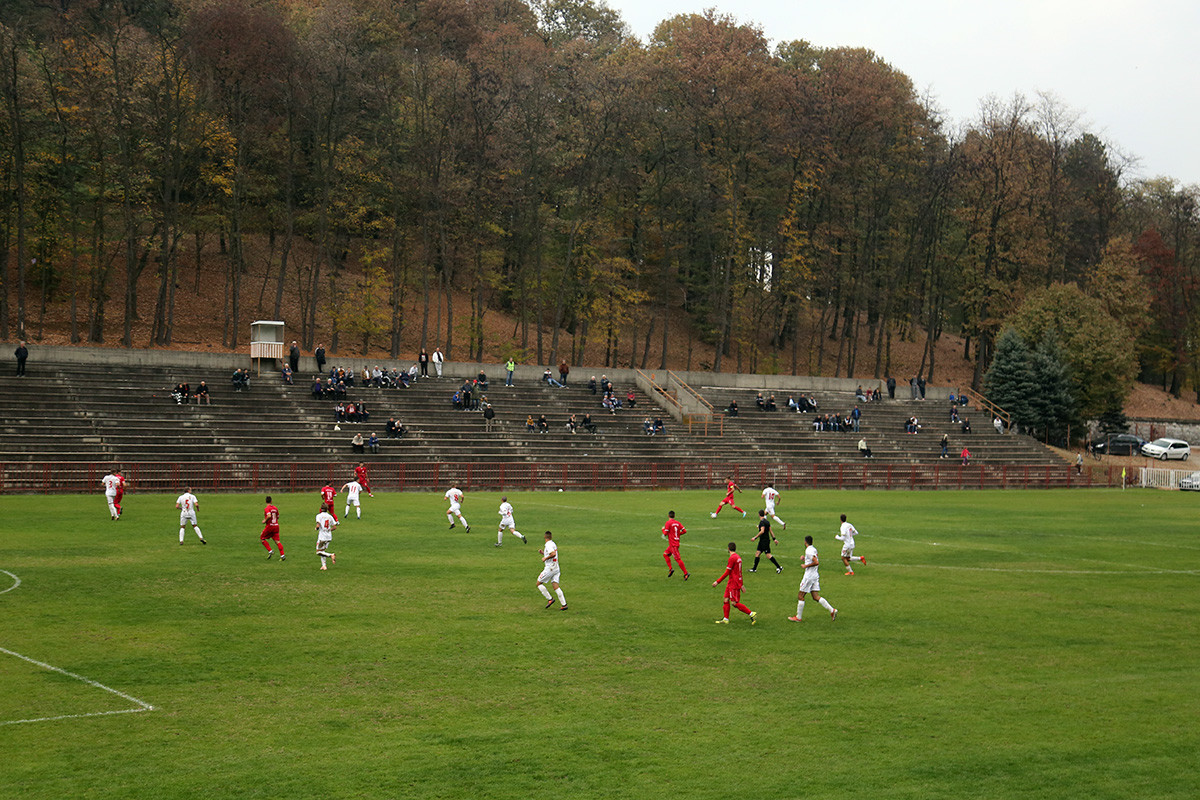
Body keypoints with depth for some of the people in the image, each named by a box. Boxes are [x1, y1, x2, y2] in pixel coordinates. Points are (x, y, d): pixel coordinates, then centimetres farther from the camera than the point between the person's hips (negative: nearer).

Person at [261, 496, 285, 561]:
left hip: (269, 526, -6)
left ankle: (270, 551, 0)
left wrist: (265, 521, -12)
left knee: (262, 539, 12)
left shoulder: (267, 509, -11)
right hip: (276, 525, 6)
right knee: (277, 541, 2)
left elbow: (269, 516, -27)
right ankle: (282, 555, -9)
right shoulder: (275, 508, 10)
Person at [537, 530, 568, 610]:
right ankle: (564, 604, -6)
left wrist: (545, 558, -17)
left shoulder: (548, 545, -14)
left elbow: (553, 554, -29)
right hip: (556, 568, 8)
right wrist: (543, 553, 18)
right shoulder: (553, 544, 15)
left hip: (550, 568, -8)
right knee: (555, 586, 3)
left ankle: (550, 599, -2)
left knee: (539, 583, 5)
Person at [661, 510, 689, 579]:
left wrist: (663, 529, 8)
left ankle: (686, 573, -11)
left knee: (678, 559, -8)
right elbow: (684, 531, 3)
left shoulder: (668, 523, -11)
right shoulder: (677, 523, 8)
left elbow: (665, 534, -12)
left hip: (673, 544, -8)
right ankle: (670, 569, 11)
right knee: (665, 554, 18)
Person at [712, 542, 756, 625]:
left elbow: (727, 573, -17)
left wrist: (717, 582, -12)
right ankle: (726, 619, 11)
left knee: (734, 603, -7)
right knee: (726, 600, 9)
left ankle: (752, 614, -6)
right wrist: (741, 584, 27)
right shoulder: (738, 557, 11)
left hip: (734, 584, -9)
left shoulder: (732, 558, -17)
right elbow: (740, 572, 20)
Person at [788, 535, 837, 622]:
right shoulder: (814, 549, 12)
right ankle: (832, 610, -5)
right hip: (815, 575, 9)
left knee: (800, 596, 2)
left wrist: (806, 566, -15)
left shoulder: (809, 551, -17)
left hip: (809, 576, -9)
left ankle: (798, 617, 7)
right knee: (816, 597, 7)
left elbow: (816, 562, -26)